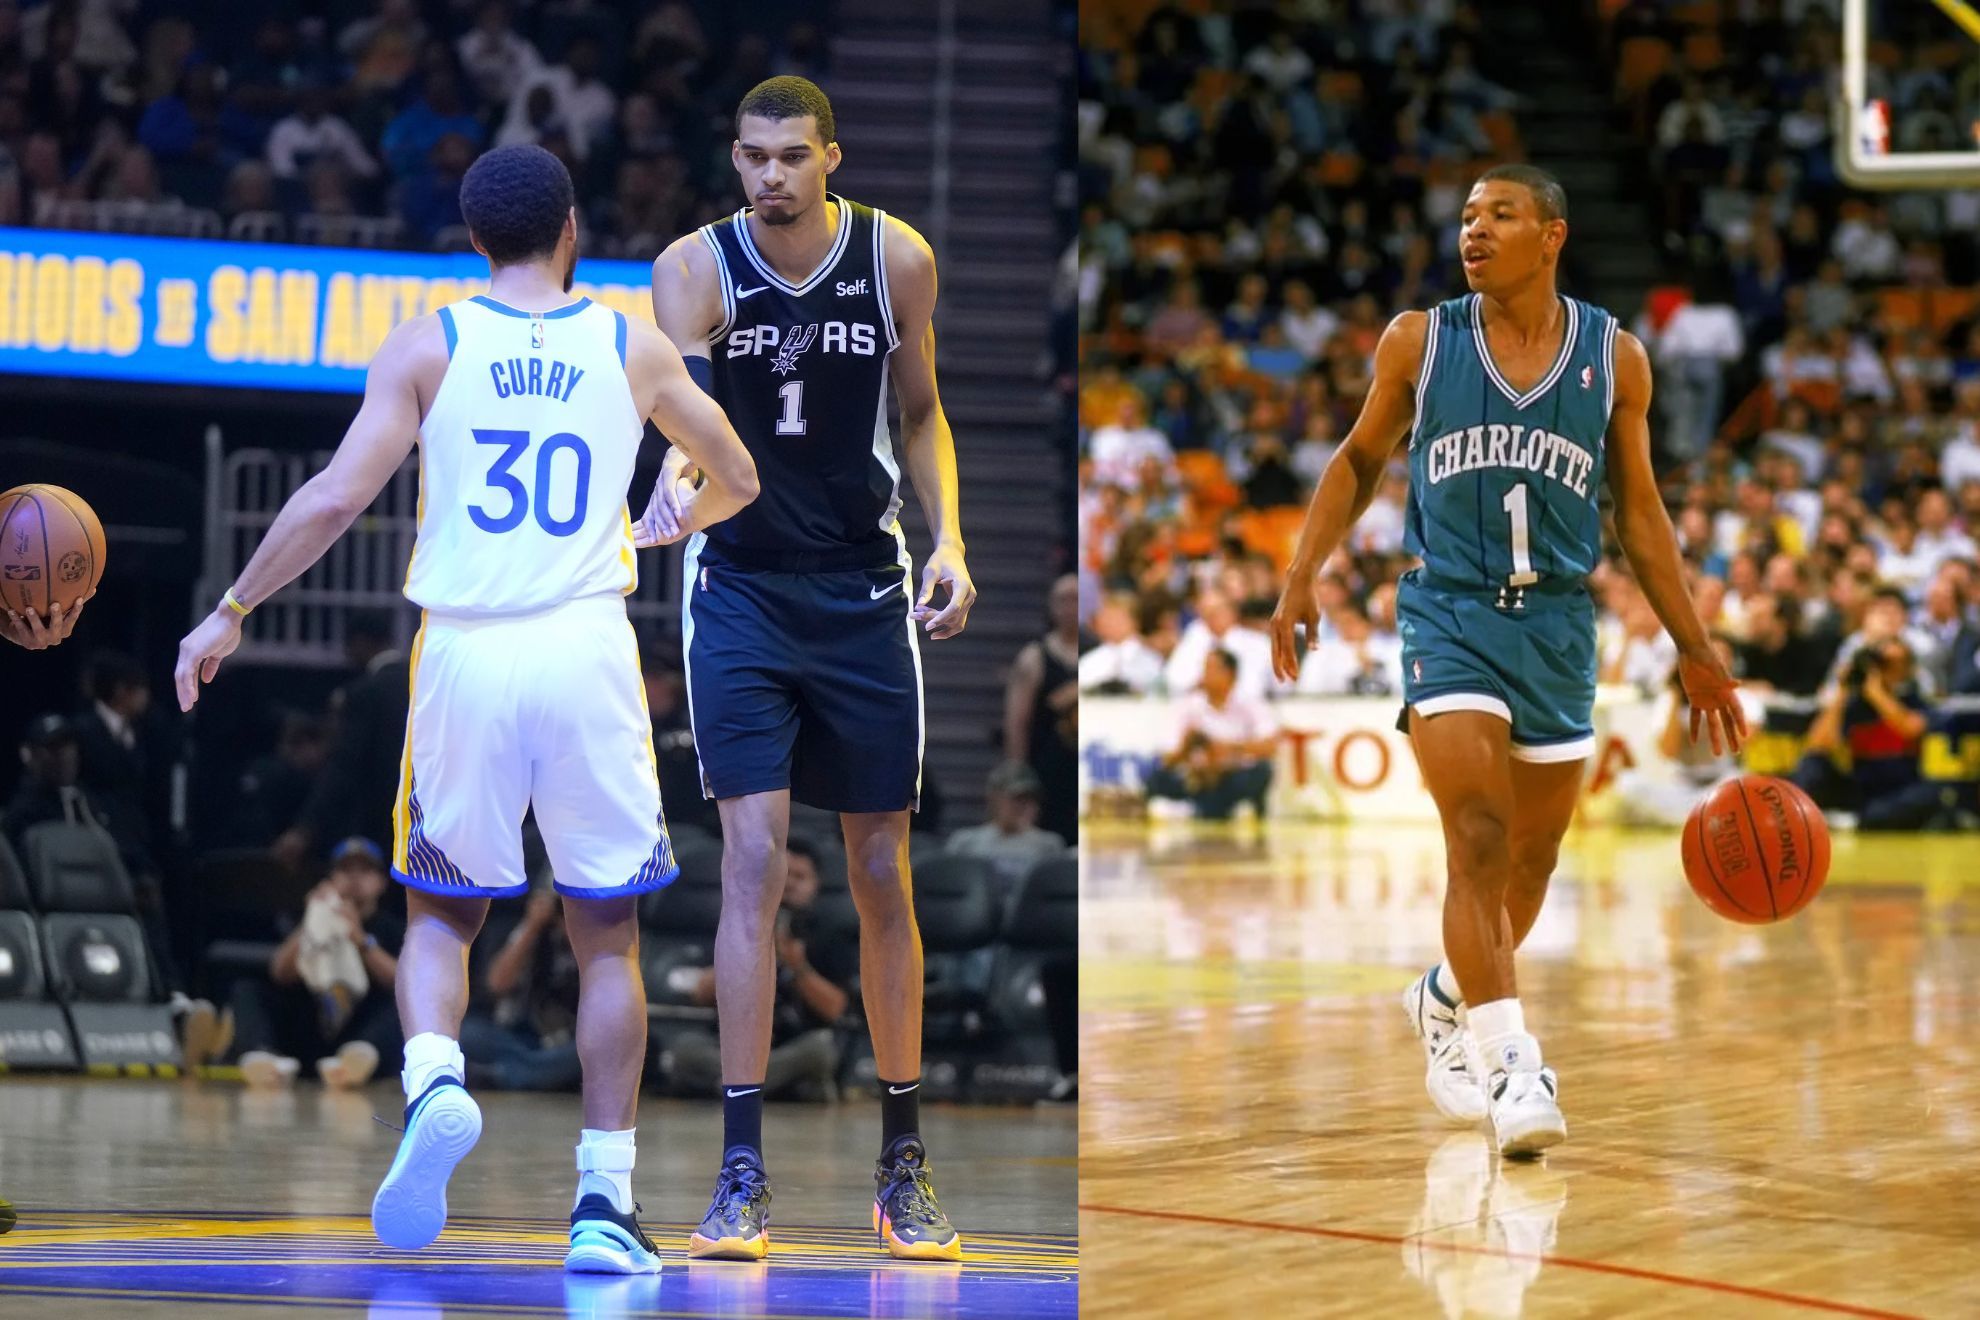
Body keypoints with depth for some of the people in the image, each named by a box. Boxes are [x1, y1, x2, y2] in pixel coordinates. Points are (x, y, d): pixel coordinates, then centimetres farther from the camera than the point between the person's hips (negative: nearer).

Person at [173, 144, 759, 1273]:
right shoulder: (633, 347, 8)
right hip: (589, 649, 0)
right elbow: (738, 483, 22)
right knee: (608, 935, 9)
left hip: (466, 650, 0)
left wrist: (231, 613, 4)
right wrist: (669, 531, 43)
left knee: (440, 913, 15)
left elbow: (336, 498, -5)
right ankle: (606, 1200, 2)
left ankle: (433, 1079, -15)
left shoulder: (428, 345, 3)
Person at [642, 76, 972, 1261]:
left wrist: (949, 540, -5)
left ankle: (905, 1159, 18)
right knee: (754, 859, -12)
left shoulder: (897, 259, -4)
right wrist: (679, 467, -52)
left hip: (865, 587, 2)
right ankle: (744, 1172, -8)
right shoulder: (696, 265, -11)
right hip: (741, 586, -2)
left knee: (883, 874, 6)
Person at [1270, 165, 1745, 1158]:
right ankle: (1513, 1063, -19)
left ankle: (1448, 999, 39)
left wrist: (1693, 650, 8)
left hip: (1558, 621, 3)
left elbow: (1639, 509, 10)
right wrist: (1303, 575, 0)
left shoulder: (1615, 358, 3)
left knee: (1533, 859, 12)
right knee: (1479, 842, -18)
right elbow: (1359, 461, 12)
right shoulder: (1418, 342, 0)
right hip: (1449, 611, -2)